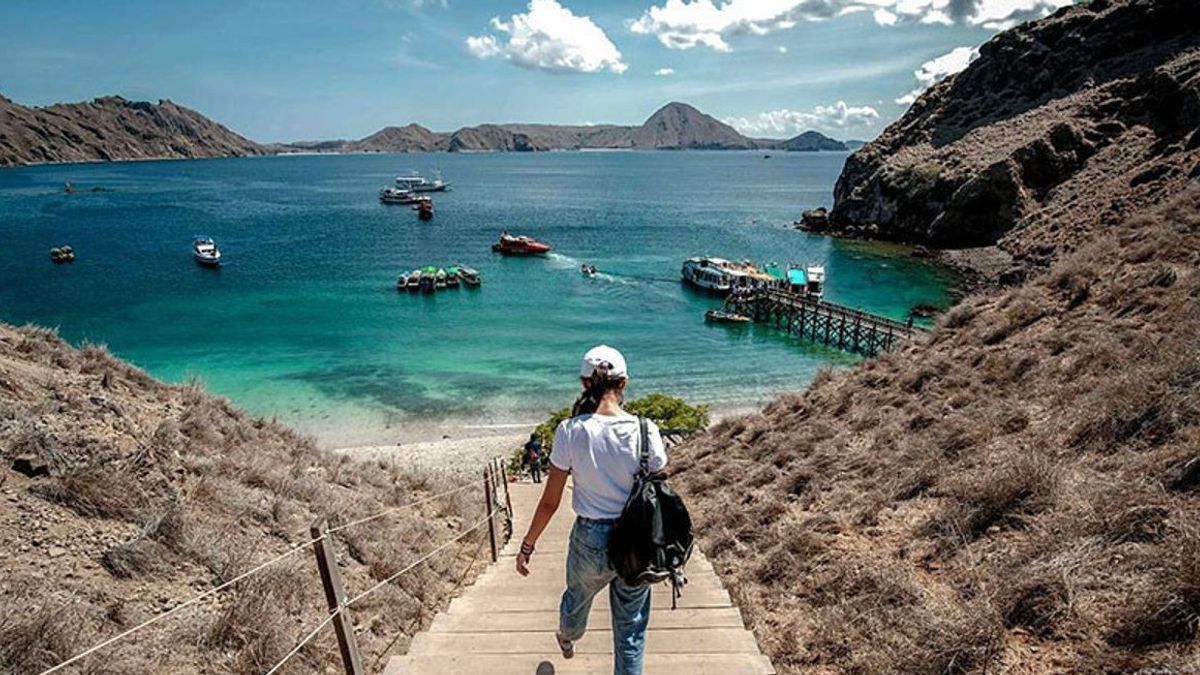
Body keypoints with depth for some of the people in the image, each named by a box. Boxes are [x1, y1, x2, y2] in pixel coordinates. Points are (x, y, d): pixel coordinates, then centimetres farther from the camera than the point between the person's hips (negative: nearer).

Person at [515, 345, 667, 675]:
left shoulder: (570, 432, -17)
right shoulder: (645, 430, -15)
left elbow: (550, 502, -10)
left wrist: (527, 545, 4)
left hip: (590, 540, 1)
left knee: (577, 597, 33)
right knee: (631, 627, 19)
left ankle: (567, 639, 65)